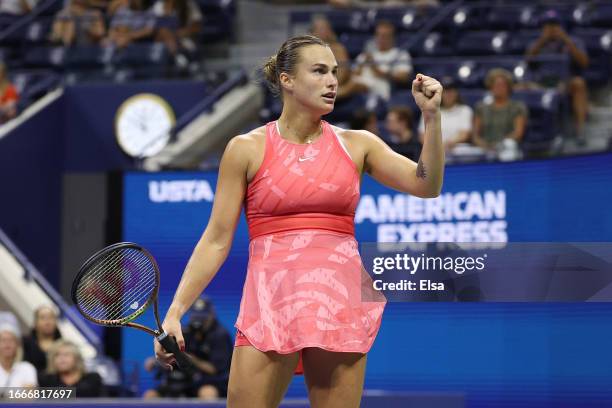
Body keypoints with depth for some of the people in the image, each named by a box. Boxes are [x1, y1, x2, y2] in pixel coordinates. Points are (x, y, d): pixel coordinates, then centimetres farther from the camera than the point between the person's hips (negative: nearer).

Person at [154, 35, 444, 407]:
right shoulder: (247, 149, 5)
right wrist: (176, 311, -3)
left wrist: (432, 116, -10)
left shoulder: (356, 145, 11)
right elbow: (216, 241, 5)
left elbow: (426, 186, 1)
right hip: (270, 304, -2)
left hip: (342, 306, 2)